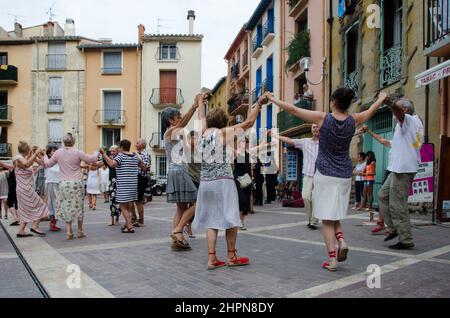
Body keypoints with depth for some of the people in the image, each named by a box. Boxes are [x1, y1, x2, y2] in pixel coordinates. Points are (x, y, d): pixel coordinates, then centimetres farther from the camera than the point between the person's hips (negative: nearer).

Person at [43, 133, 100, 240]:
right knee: (78, 206, 9)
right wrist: (96, 153, 17)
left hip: (64, 183, 2)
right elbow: (91, 159, -3)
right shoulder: (77, 152, -9)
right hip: (77, 183, -2)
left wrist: (45, 156, 34)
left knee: (66, 207, 8)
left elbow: (48, 164, 13)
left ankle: (69, 232, 4)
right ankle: (80, 231, 17)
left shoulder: (58, 153, 0)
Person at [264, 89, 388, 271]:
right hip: (344, 176, 4)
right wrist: (382, 99, 41)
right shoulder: (353, 120, 0)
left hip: (325, 175, -4)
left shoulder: (323, 118, -10)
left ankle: (332, 260, 0)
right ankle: (341, 241, -3)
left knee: (327, 218, 1)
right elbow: (372, 111, 21)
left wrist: (273, 99, 6)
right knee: (335, 215, 20)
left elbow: (293, 110, -5)